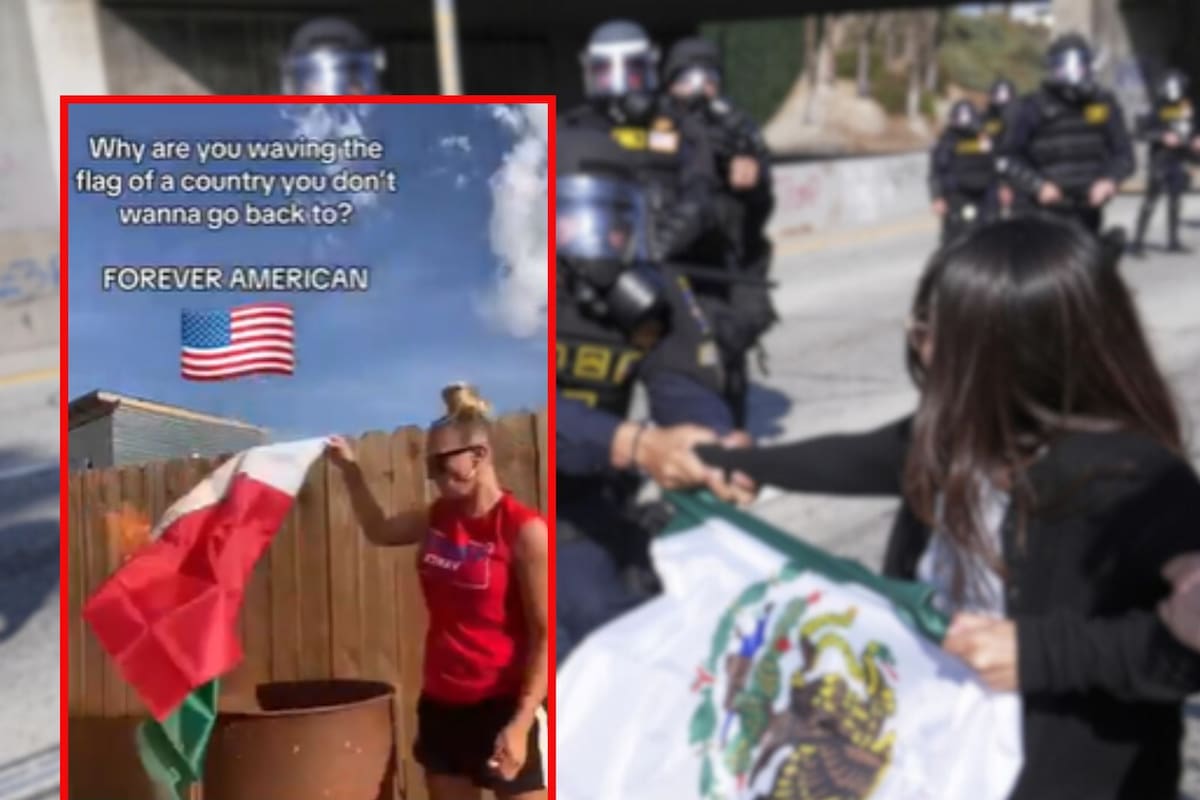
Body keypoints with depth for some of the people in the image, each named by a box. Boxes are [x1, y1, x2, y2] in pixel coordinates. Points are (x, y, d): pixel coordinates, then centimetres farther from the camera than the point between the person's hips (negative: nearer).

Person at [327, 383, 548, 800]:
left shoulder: (524, 530, -15)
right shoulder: (438, 518, 5)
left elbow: (545, 636, -15)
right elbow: (379, 531, 27)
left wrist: (520, 722, -20)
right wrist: (350, 469, 14)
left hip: (504, 708, -7)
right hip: (442, 706, 7)